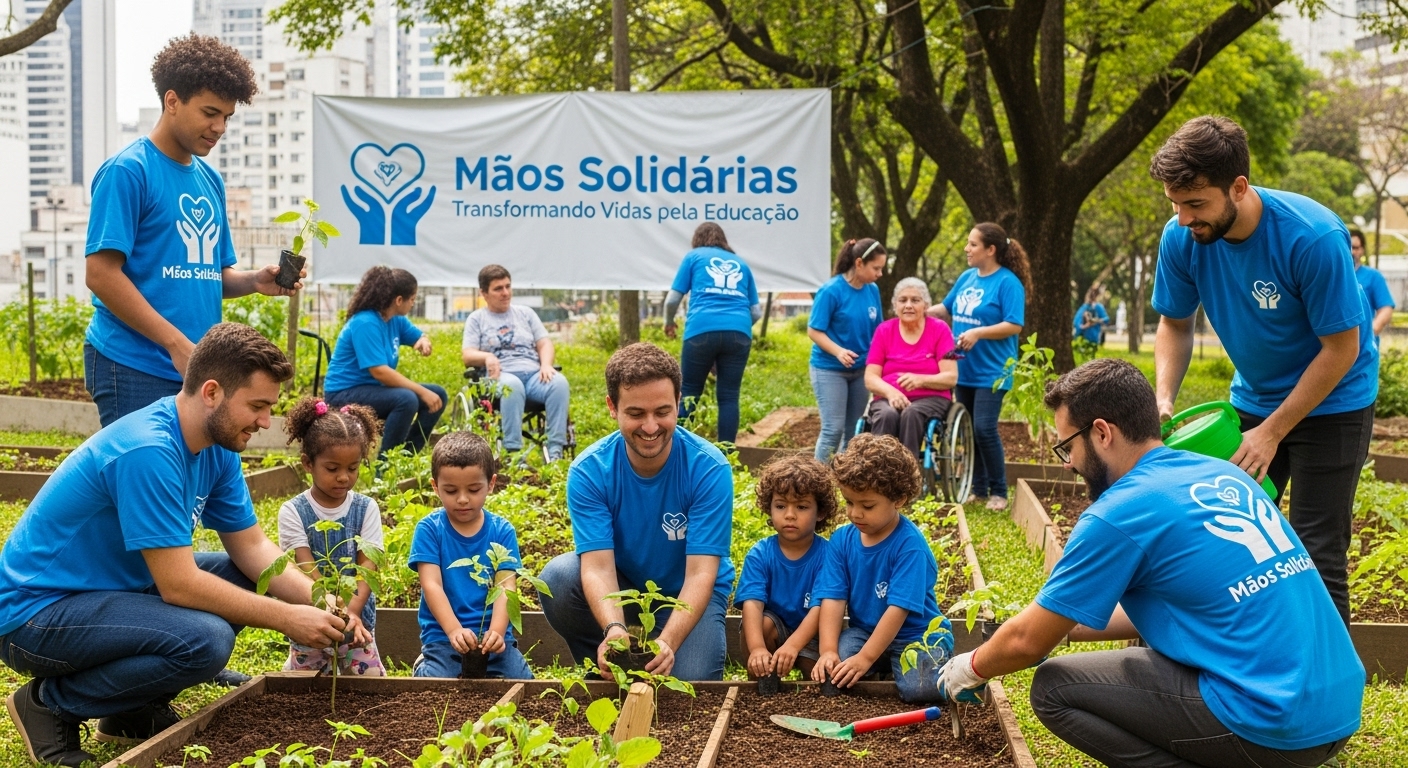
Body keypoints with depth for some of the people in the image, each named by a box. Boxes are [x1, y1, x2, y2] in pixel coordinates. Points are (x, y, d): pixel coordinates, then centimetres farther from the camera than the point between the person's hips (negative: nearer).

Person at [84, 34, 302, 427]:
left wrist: (254, 280, -2)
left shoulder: (210, 180, 14)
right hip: (136, 366, -7)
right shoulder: (128, 170, -9)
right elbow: (101, 274, -15)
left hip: (198, 368, 7)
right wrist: (178, 344, -18)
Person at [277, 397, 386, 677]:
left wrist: (353, 611, -28)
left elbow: (368, 566, -11)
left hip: (358, 617, 1)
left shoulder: (366, 509, -4)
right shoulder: (293, 512, -9)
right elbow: (307, 570, -17)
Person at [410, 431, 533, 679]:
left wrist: (497, 631, -25)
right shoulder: (429, 529, -1)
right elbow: (431, 585, -11)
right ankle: (425, 662, 10)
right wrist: (454, 630, -27)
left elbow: (506, 587, -6)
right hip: (442, 637, -1)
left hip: (492, 636, 2)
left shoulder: (503, 531, 3)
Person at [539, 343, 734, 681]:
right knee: (558, 577, -27)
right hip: (621, 588, 2)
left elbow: (700, 573, -28)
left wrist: (668, 641, -45)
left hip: (689, 594, -1)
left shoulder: (709, 469, -23)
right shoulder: (589, 471, -19)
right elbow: (598, 566, -26)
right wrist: (613, 629, -47)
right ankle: (607, 673, -2)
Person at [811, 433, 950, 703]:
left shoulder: (909, 544, -20)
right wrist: (828, 651, -24)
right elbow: (833, 598, -10)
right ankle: (886, 668, 4)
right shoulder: (842, 540, -3)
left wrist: (865, 658, -28)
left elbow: (899, 608, -24)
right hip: (865, 630, 4)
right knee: (833, 667, -25)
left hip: (917, 634, -4)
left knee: (917, 687, -29)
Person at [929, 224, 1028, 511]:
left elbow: (1014, 326, -17)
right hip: (964, 369, 7)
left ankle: (998, 492, 3)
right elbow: (946, 308, 21)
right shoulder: (967, 277, 9)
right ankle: (978, 488, 21)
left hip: (991, 372, -7)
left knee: (984, 429, -11)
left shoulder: (1008, 282, -12)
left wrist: (978, 332, -25)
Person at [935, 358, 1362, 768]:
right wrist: (1059, 627, 27)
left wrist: (971, 668, 17)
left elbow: (1027, 642, -3)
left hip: (1276, 724, -9)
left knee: (1054, 689, 0)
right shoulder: (1223, 475, 11)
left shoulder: (1119, 514, -12)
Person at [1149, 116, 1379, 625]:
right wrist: (1164, 397, -17)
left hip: (1331, 403, -5)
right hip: (1252, 399, 5)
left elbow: (1341, 348, -21)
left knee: (1316, 558, -7)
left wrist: (1272, 432, -21)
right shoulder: (1181, 238, -15)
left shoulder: (1313, 237, -29)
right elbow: (1175, 324, 0)